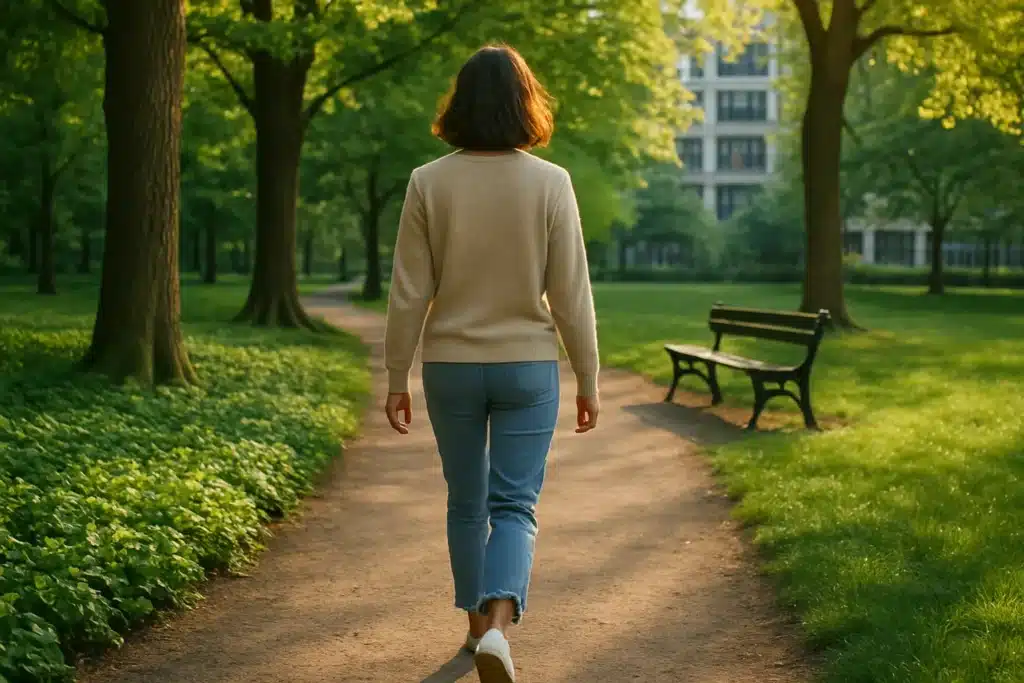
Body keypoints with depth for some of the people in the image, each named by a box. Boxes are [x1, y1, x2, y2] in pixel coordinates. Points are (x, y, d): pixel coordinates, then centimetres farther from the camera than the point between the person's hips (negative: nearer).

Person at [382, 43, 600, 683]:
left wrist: (397, 379, 4)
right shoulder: (550, 183, -10)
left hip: (451, 367, 2)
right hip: (528, 366, -1)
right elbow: (572, 295, -7)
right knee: (514, 505, 4)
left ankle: (478, 622, 31)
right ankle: (499, 625, -17)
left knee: (466, 501, 18)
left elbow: (409, 294, -5)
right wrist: (588, 380, 3)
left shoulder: (428, 183, -7)